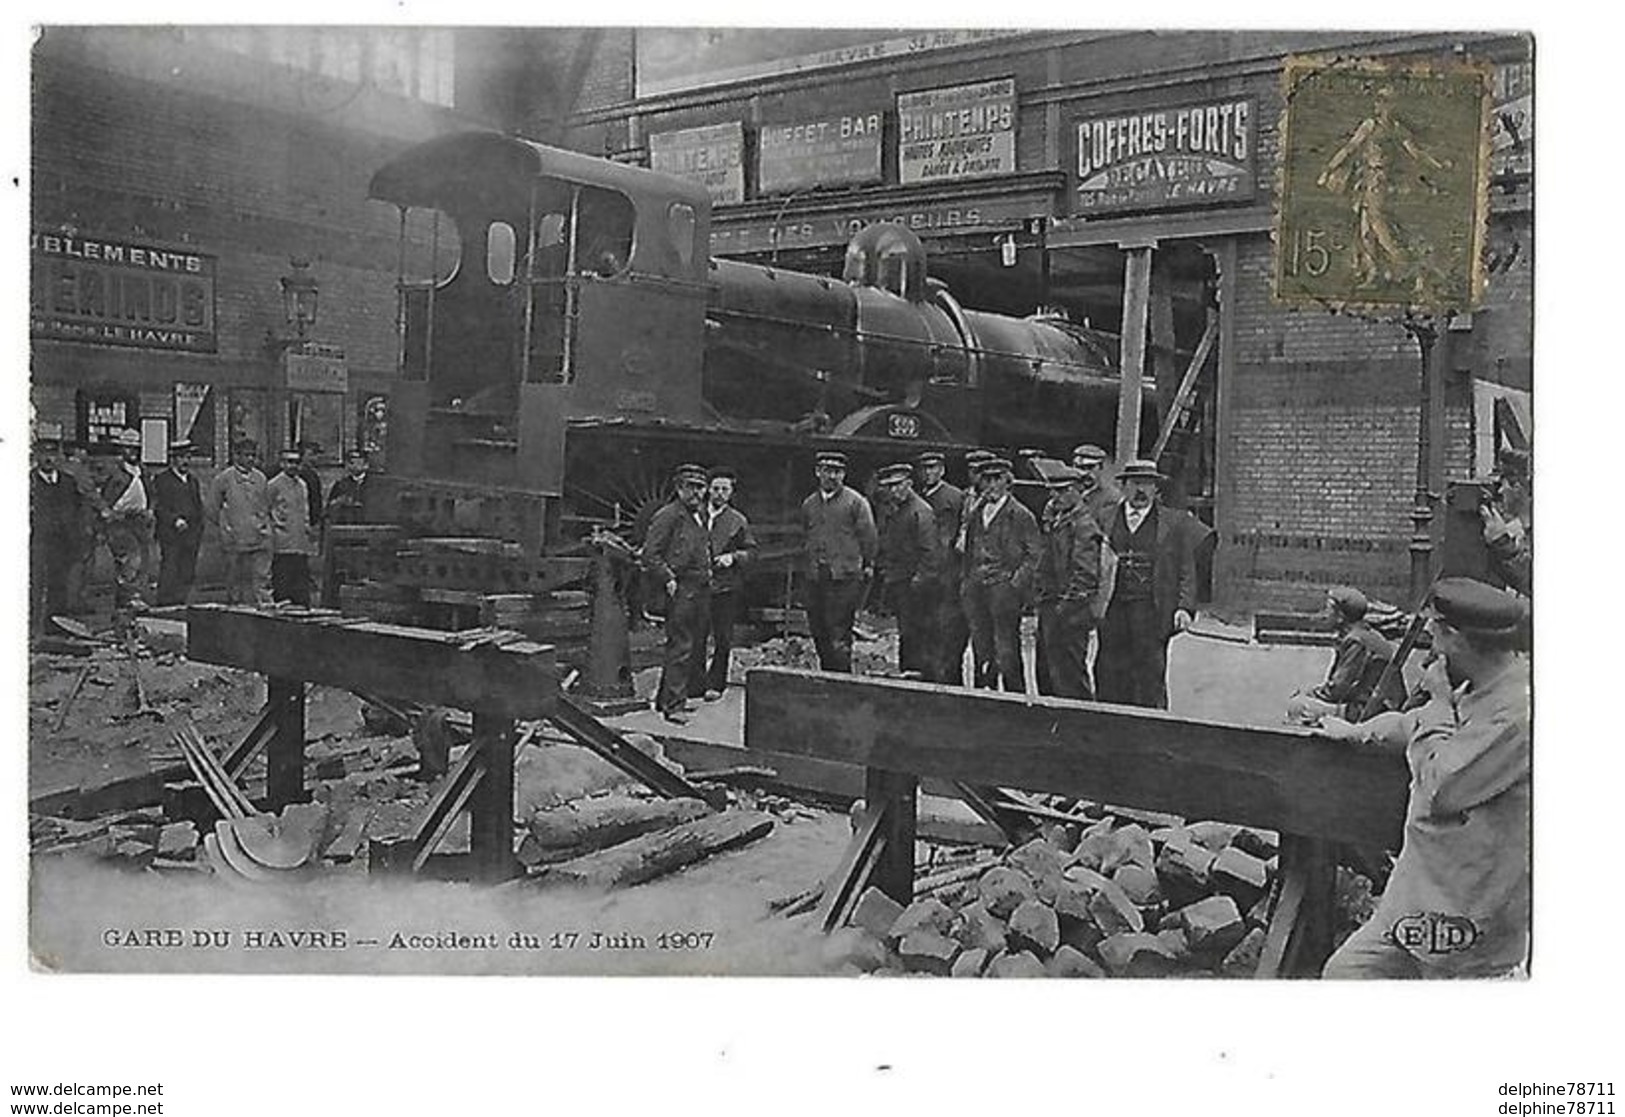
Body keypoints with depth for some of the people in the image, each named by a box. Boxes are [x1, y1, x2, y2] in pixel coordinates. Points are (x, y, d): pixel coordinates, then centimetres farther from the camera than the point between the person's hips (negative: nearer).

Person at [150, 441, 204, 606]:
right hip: (170, 536, -5)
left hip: (191, 536, 6)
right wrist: (175, 520, -22)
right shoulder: (161, 480, -1)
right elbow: (158, 507, -9)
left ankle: (180, 604, 10)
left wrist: (198, 532, 11)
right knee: (169, 575, -7)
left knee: (187, 575, 4)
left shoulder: (193, 479, 18)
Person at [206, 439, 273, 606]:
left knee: (262, 578, -6)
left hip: (260, 539, 2)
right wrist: (223, 526, 1)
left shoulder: (260, 478, 9)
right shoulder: (223, 478, -1)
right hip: (235, 541, -2)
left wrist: (263, 523, 12)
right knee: (235, 581, 5)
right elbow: (210, 507, 3)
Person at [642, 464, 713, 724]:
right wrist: (669, 580, -17)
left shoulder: (700, 516, 19)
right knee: (681, 646, -10)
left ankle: (665, 698, 21)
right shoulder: (668, 516, -8)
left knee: (696, 646, 11)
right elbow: (650, 555, -12)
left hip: (702, 590, 9)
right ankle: (673, 705, -7)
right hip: (681, 589, -9)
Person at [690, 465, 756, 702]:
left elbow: (751, 550, 9)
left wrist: (733, 557, -8)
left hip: (727, 587, -1)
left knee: (722, 639, 2)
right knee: (696, 637, -1)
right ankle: (696, 684, 6)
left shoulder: (738, 520, 6)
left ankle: (715, 684, 12)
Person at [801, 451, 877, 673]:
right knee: (818, 632, 9)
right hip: (815, 577, 6)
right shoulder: (809, 504, 14)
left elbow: (869, 537, 0)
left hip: (845, 577, -5)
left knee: (838, 636, -9)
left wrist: (867, 566, -1)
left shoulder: (855, 502, -1)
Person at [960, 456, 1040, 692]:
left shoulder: (1021, 515, -1)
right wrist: (968, 580, 13)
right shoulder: (976, 514, 18)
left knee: (1006, 651, -7)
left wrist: (1016, 584, -12)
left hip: (1004, 586, -6)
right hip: (975, 588, 6)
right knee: (980, 646, 8)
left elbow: (1033, 556, -3)